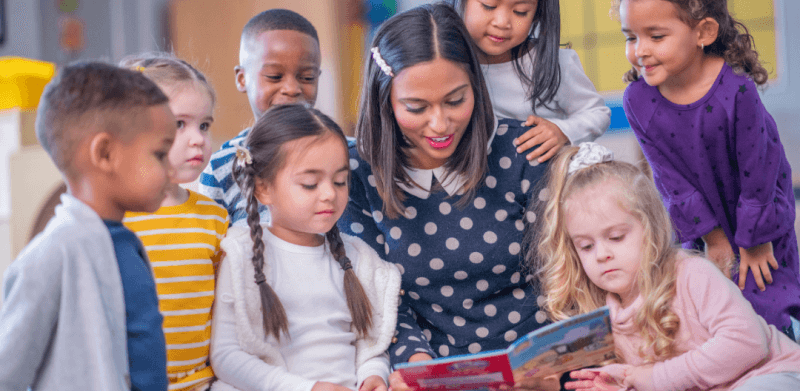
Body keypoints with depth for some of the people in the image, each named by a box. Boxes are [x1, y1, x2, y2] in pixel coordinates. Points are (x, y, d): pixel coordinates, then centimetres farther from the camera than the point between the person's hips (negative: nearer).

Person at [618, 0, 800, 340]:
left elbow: (756, 171, -20)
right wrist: (711, 236, -9)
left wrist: (754, 240, -12)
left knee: (761, 304, -3)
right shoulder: (638, 101, -18)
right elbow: (672, 178, -10)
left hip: (760, 215, -3)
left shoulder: (736, 89, -30)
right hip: (701, 220, 3)